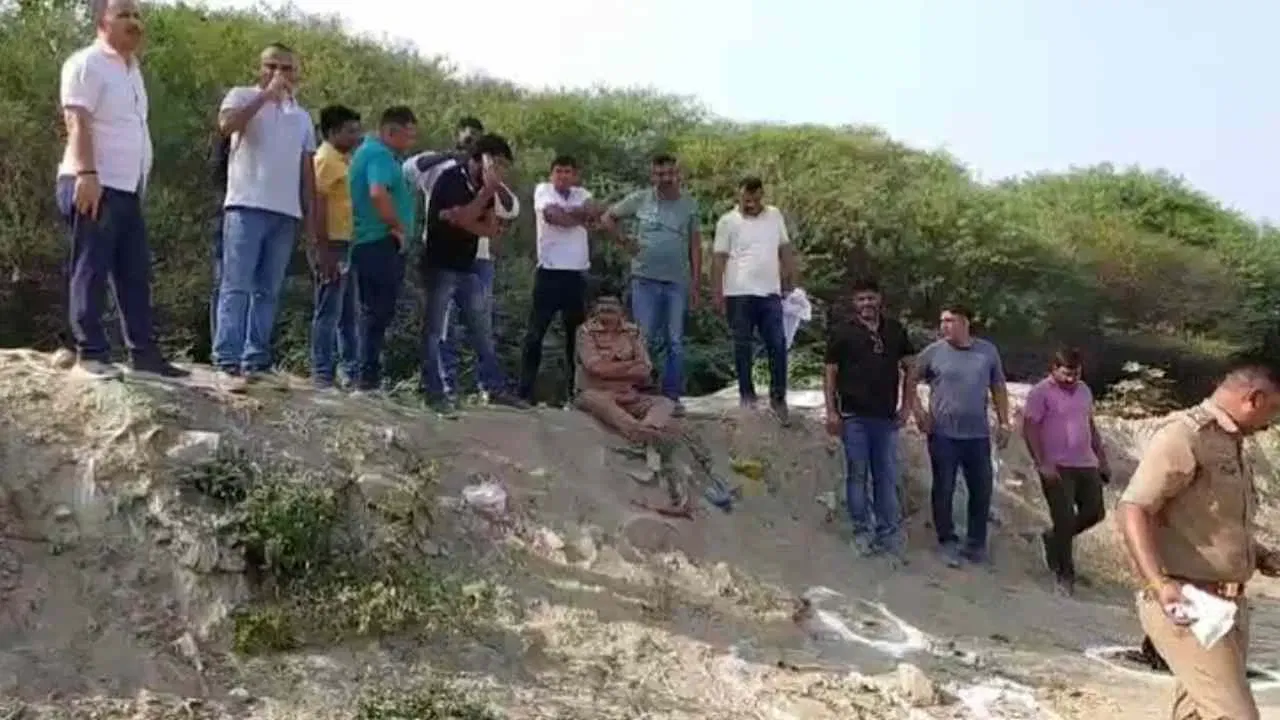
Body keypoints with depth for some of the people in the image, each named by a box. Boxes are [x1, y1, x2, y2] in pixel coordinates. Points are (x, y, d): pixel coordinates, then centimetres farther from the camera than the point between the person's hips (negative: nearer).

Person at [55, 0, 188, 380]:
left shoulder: (131, 67, 19)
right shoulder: (87, 63, -8)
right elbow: (78, 122, -17)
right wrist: (86, 174, -27)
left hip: (127, 189, 9)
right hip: (92, 186, -9)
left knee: (136, 275, 8)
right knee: (90, 272, -5)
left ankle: (144, 353, 11)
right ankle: (91, 354, -2)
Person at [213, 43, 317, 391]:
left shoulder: (302, 116, 21)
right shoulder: (242, 96, 7)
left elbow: (307, 169, 19)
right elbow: (226, 125, -16)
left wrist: (311, 214, 12)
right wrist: (266, 95, -12)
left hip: (286, 212, 5)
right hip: (247, 206, -5)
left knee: (268, 291, 4)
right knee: (236, 287, -9)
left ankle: (256, 362, 7)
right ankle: (228, 363, -12)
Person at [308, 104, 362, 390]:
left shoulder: (343, 160, 18)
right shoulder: (326, 159, -9)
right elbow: (318, 205, -17)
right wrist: (324, 249, -21)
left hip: (347, 245, 9)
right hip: (333, 246, -9)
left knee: (348, 313, 12)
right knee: (329, 312, -6)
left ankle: (353, 372, 18)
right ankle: (322, 374, -2)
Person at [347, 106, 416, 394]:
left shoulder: (367, 151, 20)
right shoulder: (381, 155, -13)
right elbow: (378, 193, -30)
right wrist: (397, 227, -18)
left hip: (365, 244, 10)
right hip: (382, 244, -10)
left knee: (370, 312, 13)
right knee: (379, 312, -6)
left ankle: (365, 375, 18)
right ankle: (369, 376, -5)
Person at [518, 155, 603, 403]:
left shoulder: (581, 194, 13)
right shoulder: (543, 190, 1)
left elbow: (595, 211, -9)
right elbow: (553, 216, -17)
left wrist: (567, 212, -16)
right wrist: (582, 216, -6)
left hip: (577, 274, 4)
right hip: (549, 273, -4)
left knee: (577, 334, 10)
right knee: (535, 334, -2)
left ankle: (576, 391, 18)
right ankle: (525, 392, 1)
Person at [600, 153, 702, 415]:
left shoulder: (689, 204, 5)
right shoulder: (639, 200, 2)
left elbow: (695, 246, 5)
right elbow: (608, 218, 13)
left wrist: (695, 283, 0)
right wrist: (624, 241, 1)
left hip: (678, 282, 1)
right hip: (645, 280, -1)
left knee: (675, 342, 3)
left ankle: (672, 397, 10)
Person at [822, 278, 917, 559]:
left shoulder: (895, 330, 8)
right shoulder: (842, 331, -1)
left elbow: (910, 366, 15)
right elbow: (829, 373, -2)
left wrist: (907, 404, 7)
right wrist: (831, 411, -8)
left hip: (886, 417, 3)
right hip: (854, 416, -3)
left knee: (887, 476, 7)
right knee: (857, 475, 2)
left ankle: (888, 532, 14)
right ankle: (862, 531, 11)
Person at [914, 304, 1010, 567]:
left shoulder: (988, 351, 4)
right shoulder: (933, 351, -3)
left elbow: (998, 388, 11)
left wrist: (1003, 422, 8)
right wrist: (917, 410, -4)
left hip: (978, 434, 2)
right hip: (943, 434, -2)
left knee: (982, 489, 7)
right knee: (944, 489, 3)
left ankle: (976, 543, 22)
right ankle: (948, 542, 17)